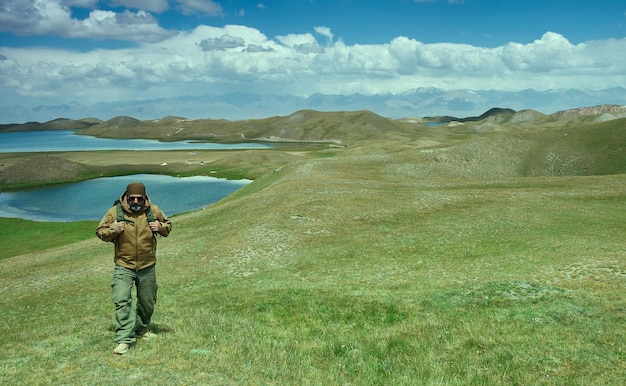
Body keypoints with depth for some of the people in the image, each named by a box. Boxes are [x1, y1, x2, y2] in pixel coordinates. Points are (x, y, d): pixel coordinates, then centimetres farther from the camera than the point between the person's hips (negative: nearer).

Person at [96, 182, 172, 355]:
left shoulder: (153, 211, -5)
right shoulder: (115, 212, -9)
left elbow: (168, 224, 11)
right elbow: (100, 231, 1)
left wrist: (161, 227, -12)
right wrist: (112, 230, -20)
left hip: (147, 266, 2)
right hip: (123, 266, -2)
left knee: (147, 302, 16)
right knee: (122, 301, -15)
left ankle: (142, 329, 40)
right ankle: (124, 339, -8)